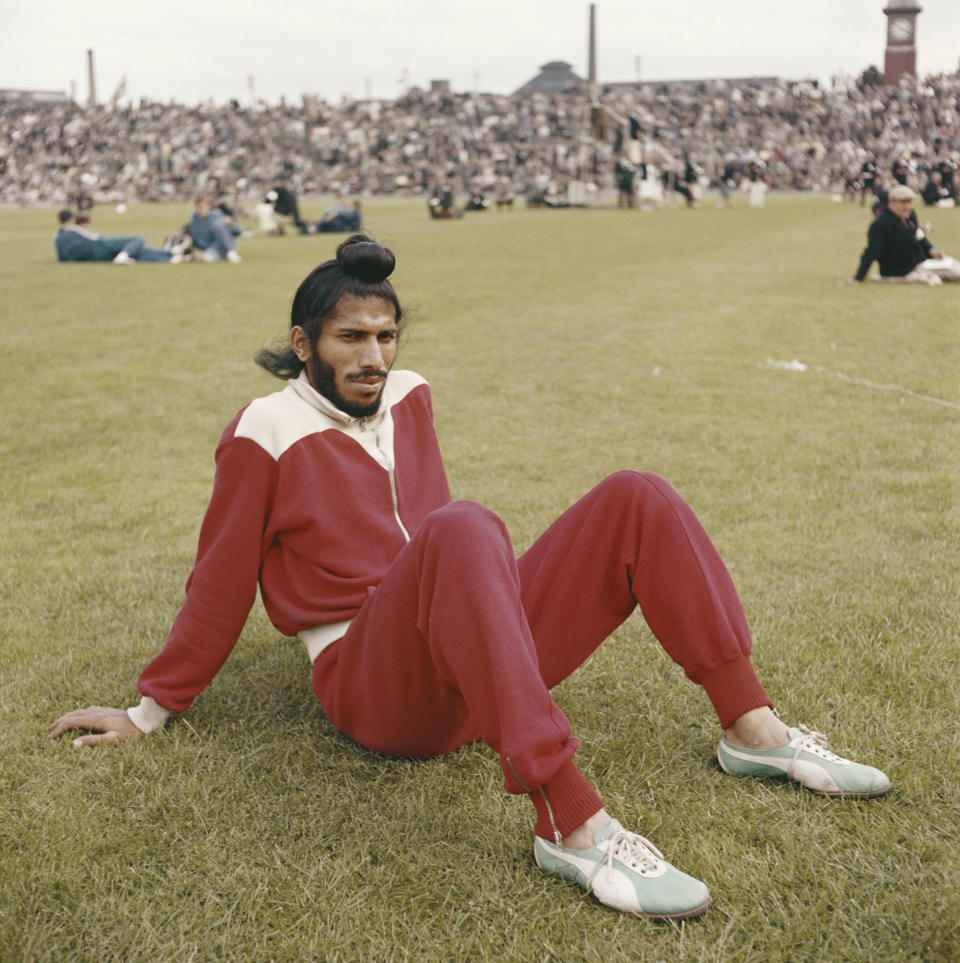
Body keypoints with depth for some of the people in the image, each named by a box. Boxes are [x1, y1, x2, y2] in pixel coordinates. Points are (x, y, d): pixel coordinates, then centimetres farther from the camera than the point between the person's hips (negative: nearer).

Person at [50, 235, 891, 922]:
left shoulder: (407, 397, 14)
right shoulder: (266, 434, -4)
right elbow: (221, 585, 2)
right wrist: (152, 709, 5)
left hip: (483, 659, 7)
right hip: (374, 682, -7)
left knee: (636, 499, -6)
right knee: (463, 529, -39)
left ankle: (752, 729, -9)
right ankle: (568, 822, -46)